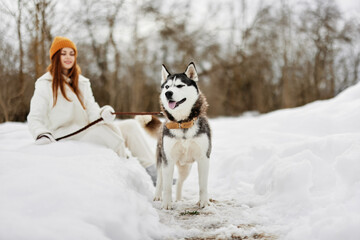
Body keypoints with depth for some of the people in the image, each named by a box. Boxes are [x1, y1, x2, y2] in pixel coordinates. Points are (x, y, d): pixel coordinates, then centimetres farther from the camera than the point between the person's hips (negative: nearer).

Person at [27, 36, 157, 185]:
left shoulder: (82, 82, 18)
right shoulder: (45, 84, 1)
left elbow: (92, 112, 5)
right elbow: (34, 119, -7)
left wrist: (104, 113, -19)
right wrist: (41, 134, -30)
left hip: (88, 131, 6)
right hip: (65, 138, -6)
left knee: (130, 125, -11)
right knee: (106, 129, -30)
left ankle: (153, 172, -18)